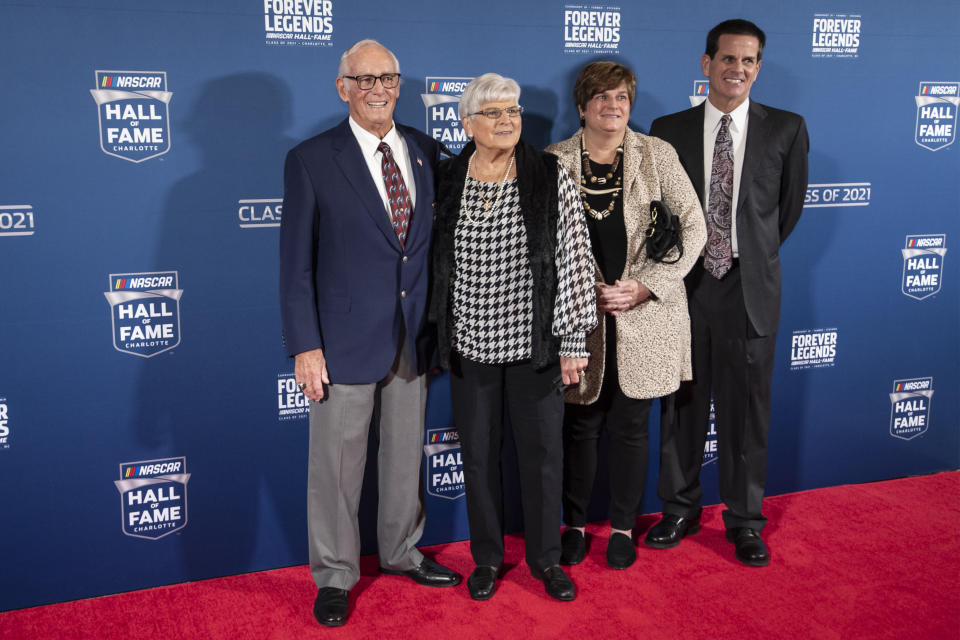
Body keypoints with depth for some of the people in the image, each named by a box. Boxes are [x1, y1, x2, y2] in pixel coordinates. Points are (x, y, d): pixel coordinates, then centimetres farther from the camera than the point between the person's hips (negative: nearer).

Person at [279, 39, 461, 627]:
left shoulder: (426, 152, 5)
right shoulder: (311, 160, -6)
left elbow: (439, 238, 10)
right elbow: (296, 262, -7)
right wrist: (305, 345, -12)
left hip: (414, 337, 4)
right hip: (346, 339, -4)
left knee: (407, 453, 17)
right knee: (338, 464, 6)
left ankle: (401, 551, 37)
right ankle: (335, 576, 24)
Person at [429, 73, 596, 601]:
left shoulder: (550, 176, -6)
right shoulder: (445, 180, 0)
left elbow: (574, 256, -6)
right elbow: (433, 260, 8)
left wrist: (573, 340, -8)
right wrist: (435, 338, 8)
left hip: (534, 342, -1)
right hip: (470, 344, 2)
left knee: (542, 453, 9)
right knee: (478, 454, 12)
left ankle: (545, 558, 28)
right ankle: (487, 557, 31)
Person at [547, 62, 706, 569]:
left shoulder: (658, 155, 2)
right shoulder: (554, 162, 2)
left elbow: (693, 227, 0)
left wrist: (647, 285, -10)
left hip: (644, 315, 0)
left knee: (630, 426, 7)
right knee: (580, 425, 8)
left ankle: (623, 527, 24)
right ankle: (575, 524, 25)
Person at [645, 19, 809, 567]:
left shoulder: (786, 130, 1)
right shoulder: (669, 130, 3)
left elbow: (791, 205, 10)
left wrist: (754, 255, 12)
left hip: (750, 288, -1)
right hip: (685, 286, 1)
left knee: (747, 407, 7)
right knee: (683, 403, 11)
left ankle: (745, 520, 23)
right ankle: (680, 509, 27)